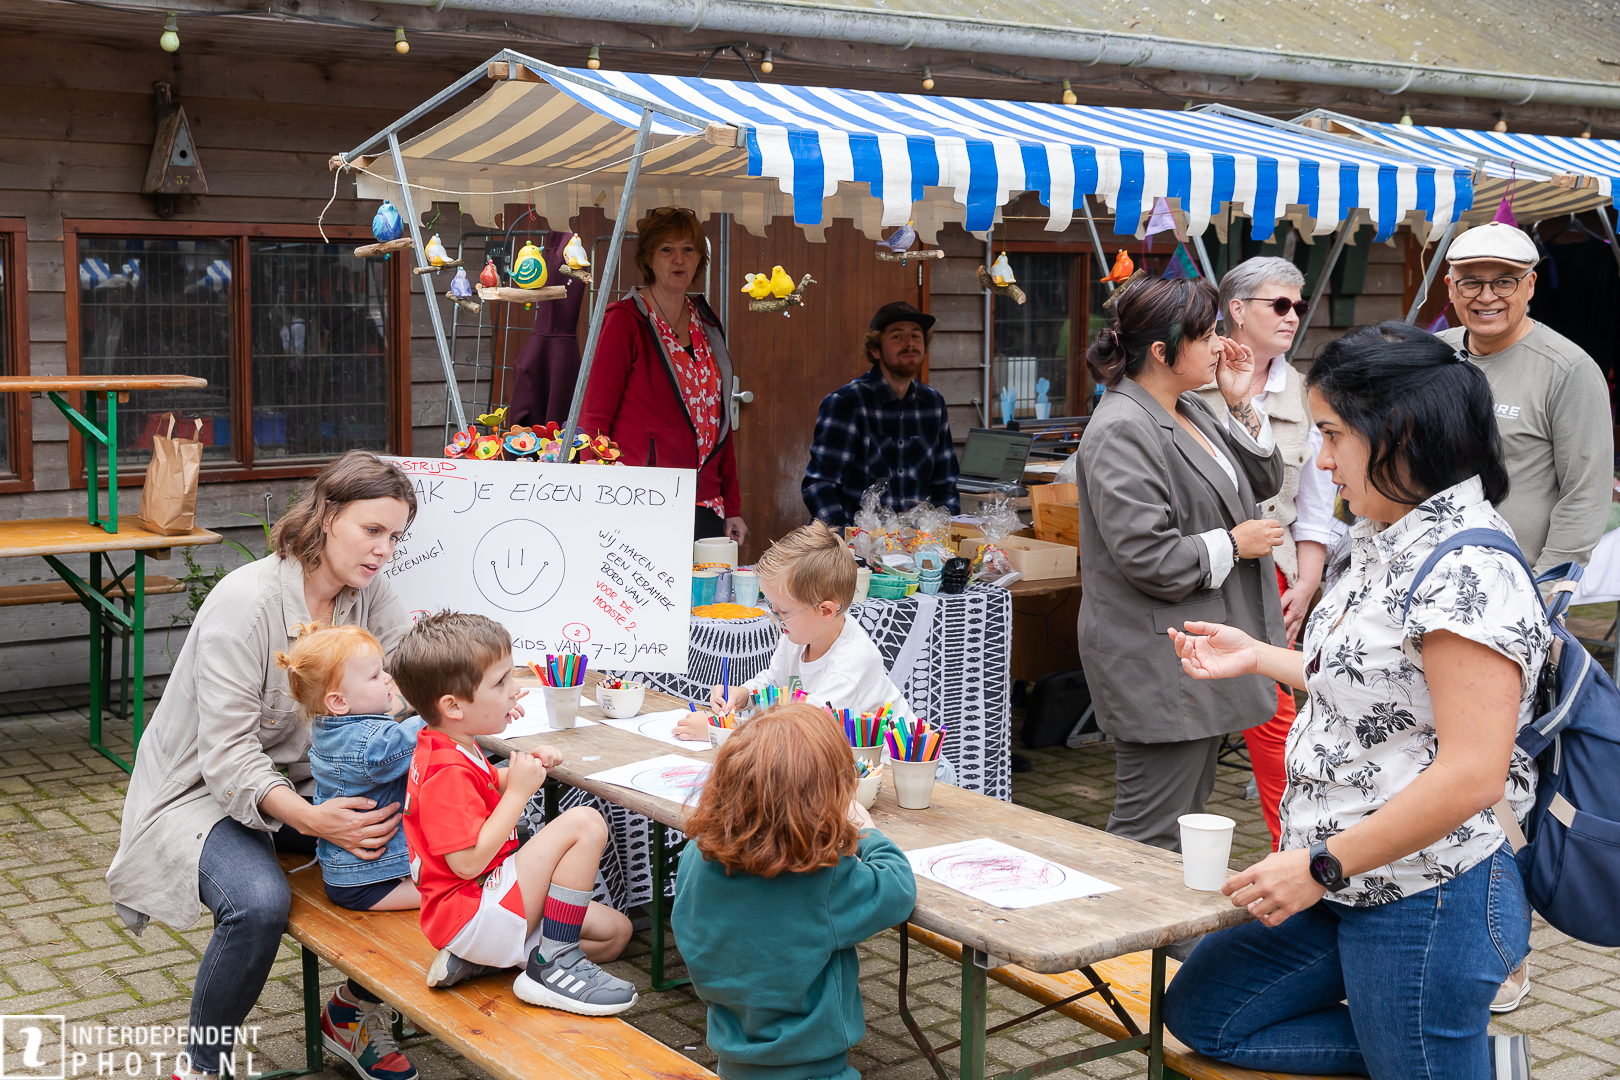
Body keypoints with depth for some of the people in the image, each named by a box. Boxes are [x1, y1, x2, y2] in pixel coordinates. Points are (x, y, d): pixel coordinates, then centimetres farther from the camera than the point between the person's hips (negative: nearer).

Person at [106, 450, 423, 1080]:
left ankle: (355, 1012, 8)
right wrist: (309, 819, -44)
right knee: (260, 903, -35)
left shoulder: (370, 593, -4)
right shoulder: (246, 602, -24)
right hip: (203, 790, -6)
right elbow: (227, 752, -28)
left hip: (306, 781, 6)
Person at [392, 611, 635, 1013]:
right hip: (471, 914, -11)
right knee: (585, 822, -23)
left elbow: (484, 791, 29)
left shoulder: (449, 749, 10)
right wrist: (519, 791, -20)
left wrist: (526, 767, 8)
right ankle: (553, 964, -15)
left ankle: (481, 958, 5)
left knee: (615, 931, 12)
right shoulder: (448, 770, -23)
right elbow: (469, 861, -27)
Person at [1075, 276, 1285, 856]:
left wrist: (1241, 405, 8)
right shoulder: (1123, 431, -18)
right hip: (1158, 671, -10)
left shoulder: (1192, 411, 13)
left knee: (1185, 825, 18)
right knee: (1150, 836, -5)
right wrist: (1233, 544, -10)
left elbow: (1263, 481, 21)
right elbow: (1149, 559, -24)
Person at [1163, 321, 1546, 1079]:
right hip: (1351, 890, 10)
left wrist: (1321, 866, -23)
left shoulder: (1468, 570, -23)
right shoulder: (1394, 545, 7)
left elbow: (1472, 773, -28)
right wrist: (1259, 658, 17)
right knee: (1201, 1013, 14)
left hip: (1425, 908, -10)